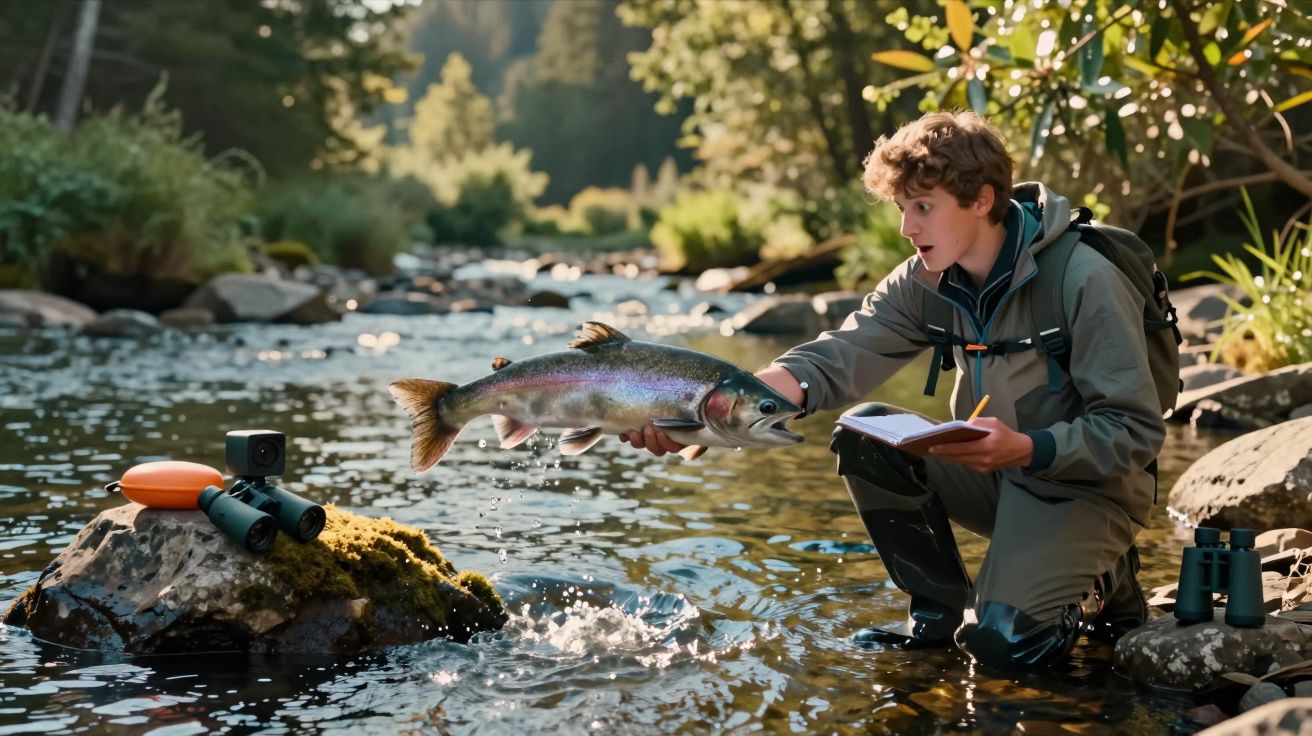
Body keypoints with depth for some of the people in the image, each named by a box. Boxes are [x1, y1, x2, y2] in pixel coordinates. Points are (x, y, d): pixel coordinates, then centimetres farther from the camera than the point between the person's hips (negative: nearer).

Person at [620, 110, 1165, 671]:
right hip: (997, 471, 6)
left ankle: (1105, 579, 9)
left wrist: (1025, 449, -36)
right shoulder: (929, 281, -5)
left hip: (1089, 484, -6)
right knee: (864, 435, -16)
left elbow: (1137, 433, -21)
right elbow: (834, 359, -17)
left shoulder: (1085, 281, -23)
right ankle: (941, 610, 1)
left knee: (1002, 643, -25)